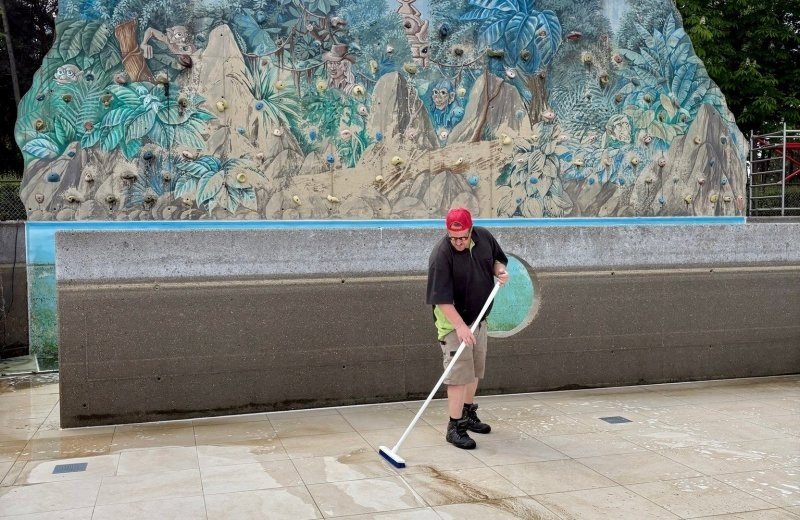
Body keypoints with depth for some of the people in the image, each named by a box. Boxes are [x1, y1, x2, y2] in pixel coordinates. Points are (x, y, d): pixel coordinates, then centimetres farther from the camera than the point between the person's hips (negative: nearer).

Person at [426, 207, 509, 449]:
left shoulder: (484, 237, -6)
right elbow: (442, 299, -27)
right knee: (460, 374, -10)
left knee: (475, 371, 19)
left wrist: (500, 270, -9)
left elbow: (497, 259, 14)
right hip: (454, 321, -7)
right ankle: (455, 427, -2)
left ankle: (468, 414, 36)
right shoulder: (441, 256, -25)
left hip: (479, 318, 7)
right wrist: (460, 326, -33)